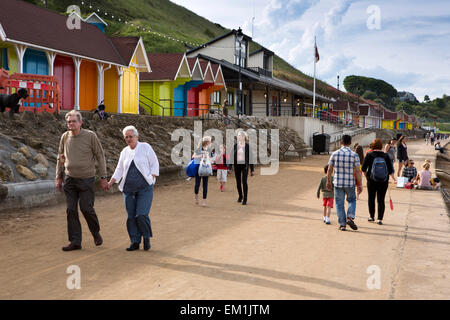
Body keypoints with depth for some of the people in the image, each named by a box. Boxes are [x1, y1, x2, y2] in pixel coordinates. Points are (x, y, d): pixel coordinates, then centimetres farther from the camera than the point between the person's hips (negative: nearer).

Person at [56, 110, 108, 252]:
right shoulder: (65, 137, 3)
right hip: (69, 179, 4)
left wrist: (103, 177, -5)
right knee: (71, 210, 1)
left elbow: (100, 156, -3)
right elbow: (60, 158, 14)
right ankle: (75, 242, 8)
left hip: (86, 179, -4)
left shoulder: (90, 136, -8)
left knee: (86, 208, -6)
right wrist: (59, 177, 12)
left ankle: (96, 232, 22)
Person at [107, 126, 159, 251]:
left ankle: (146, 238, 10)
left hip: (144, 188, -4)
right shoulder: (124, 152, 13)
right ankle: (135, 242, 12)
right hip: (129, 188, 4)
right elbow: (119, 170, 17)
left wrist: (152, 179, -8)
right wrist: (110, 182, 5)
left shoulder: (145, 147, 1)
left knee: (141, 215, -13)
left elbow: (155, 164, 2)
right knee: (131, 216, 1)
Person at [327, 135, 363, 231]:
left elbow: (329, 169, 2)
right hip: (350, 183, 0)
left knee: (339, 204, 9)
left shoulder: (335, 154, -3)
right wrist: (360, 185, -2)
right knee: (352, 200, 21)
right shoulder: (354, 155, -6)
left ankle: (342, 224, 8)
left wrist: (328, 181, 14)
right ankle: (350, 217, 1)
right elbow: (357, 171, -7)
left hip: (338, 183, 0)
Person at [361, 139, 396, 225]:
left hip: (372, 181, -1)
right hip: (384, 182, 1)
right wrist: (393, 177, 16)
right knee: (381, 200, 5)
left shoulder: (369, 155, -7)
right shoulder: (386, 156, -4)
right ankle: (380, 219, 3)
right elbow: (390, 170, -1)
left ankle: (372, 217, 22)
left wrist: (366, 175, 14)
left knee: (371, 199, 15)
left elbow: (363, 168, -4)